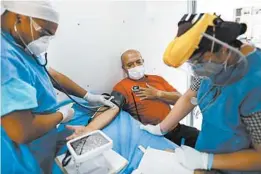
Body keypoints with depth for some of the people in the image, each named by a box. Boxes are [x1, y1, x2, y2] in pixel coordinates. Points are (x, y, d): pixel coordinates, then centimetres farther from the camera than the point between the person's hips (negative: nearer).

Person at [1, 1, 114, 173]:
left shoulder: (23, 48, -1)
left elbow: (54, 75, 8)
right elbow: (23, 132, -39)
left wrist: (89, 96, 8)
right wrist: (62, 115, -19)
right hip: (26, 158, -8)